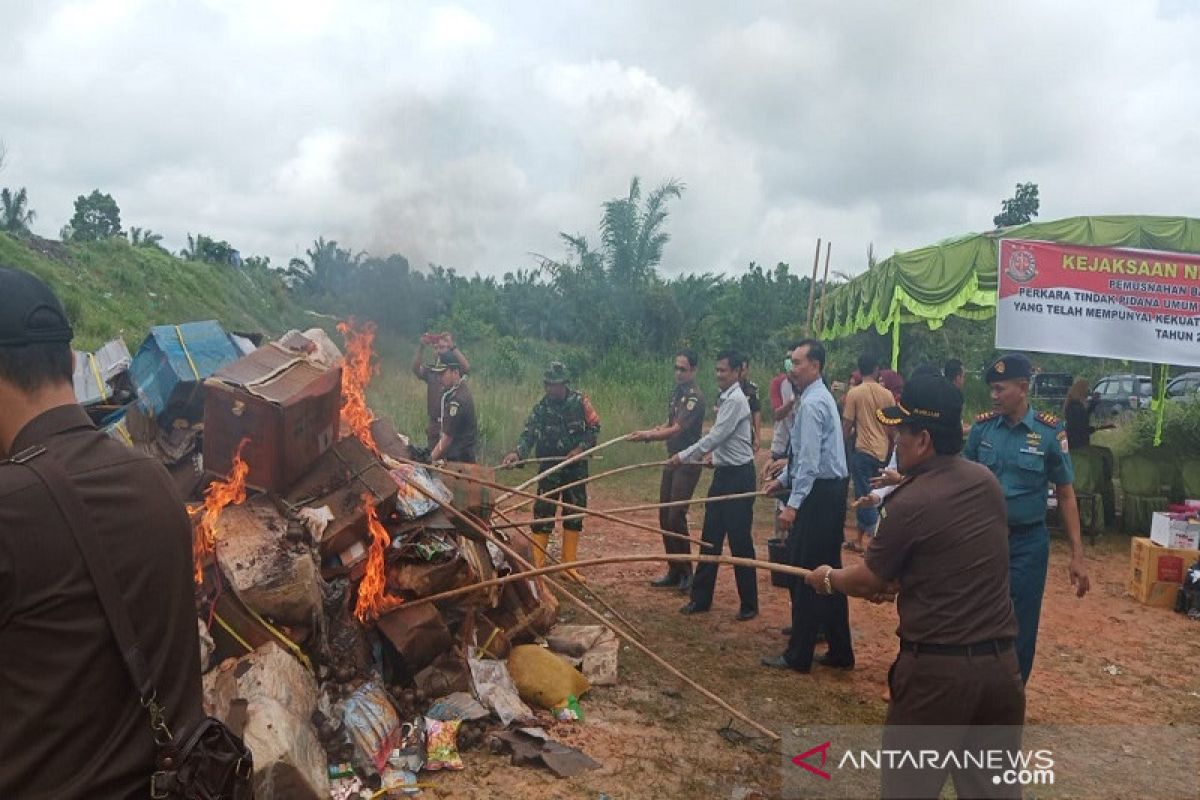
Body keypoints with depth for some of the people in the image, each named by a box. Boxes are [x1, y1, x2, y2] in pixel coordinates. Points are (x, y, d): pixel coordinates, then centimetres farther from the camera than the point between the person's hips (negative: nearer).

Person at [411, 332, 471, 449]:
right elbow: (415, 369, -14)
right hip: (434, 423, 3)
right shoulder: (430, 370, 5)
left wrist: (453, 347, -32)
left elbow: (467, 367, -24)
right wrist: (421, 347, -29)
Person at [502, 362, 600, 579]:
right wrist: (517, 453, -31)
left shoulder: (580, 401, -6)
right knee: (543, 514, -4)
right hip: (549, 468, -1)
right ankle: (537, 565, 2)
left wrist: (581, 448, -14)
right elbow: (528, 435, -12)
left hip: (576, 468, 1)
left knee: (574, 515, 7)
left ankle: (569, 566, 18)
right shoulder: (540, 409, -5)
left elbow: (594, 427, 0)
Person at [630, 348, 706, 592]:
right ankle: (674, 571, 20)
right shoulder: (676, 392, 12)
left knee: (676, 517, -10)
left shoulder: (695, 397, -15)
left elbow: (677, 430, -23)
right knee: (665, 517, 9)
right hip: (672, 460, 9)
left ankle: (687, 571, 5)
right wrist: (651, 432, 1)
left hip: (688, 463, -9)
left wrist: (648, 435, -27)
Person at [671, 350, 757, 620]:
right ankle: (701, 598, 21)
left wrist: (684, 456, -15)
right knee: (710, 538, 12)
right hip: (723, 473, 9)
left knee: (739, 540, -1)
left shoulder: (735, 400, -17)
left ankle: (749, 604, 12)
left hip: (738, 476, -9)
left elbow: (715, 437, -20)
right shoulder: (724, 398, 12)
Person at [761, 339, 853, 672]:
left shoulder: (812, 404, -17)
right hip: (831, 491, 10)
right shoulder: (821, 398, 16)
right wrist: (783, 479, 18)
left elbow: (810, 460, -22)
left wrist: (793, 504, -22)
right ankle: (840, 652, 23)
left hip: (819, 495, -10)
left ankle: (798, 656, 8)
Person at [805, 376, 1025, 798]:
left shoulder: (911, 504, -17)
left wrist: (828, 579, 17)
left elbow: (867, 580, -3)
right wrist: (898, 579, 22)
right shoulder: (986, 482, 2)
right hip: (1000, 663, 6)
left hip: (937, 668, -6)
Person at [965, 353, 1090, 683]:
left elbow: (1065, 494, -2)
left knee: (1020, 630, 7)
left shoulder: (1050, 432, -8)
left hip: (1027, 543, -2)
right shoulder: (982, 426, -2)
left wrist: (1077, 554, -4)